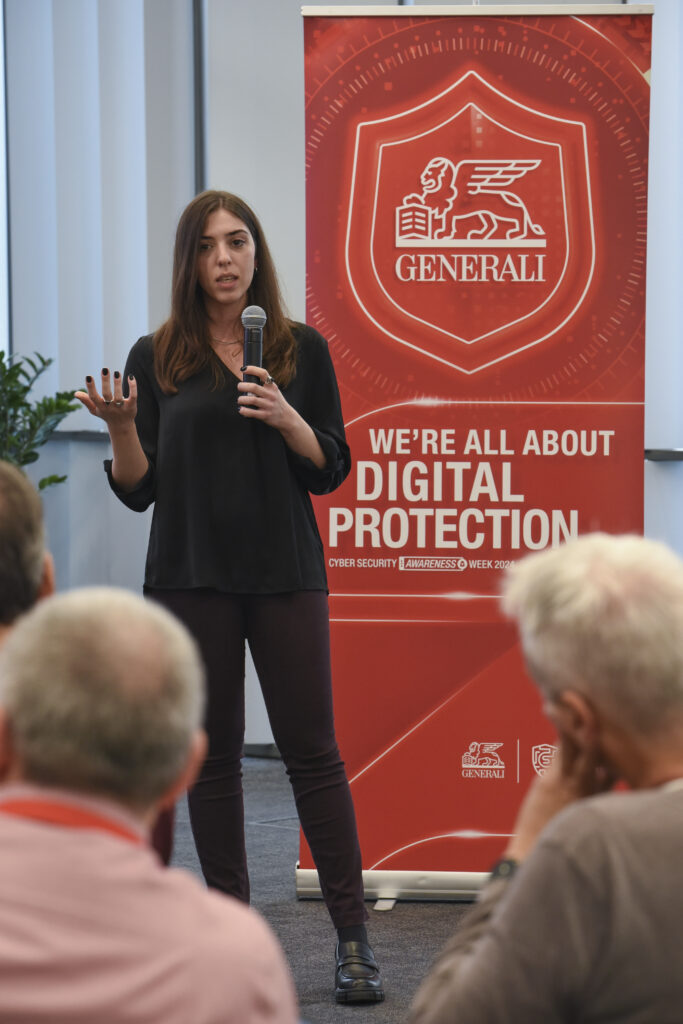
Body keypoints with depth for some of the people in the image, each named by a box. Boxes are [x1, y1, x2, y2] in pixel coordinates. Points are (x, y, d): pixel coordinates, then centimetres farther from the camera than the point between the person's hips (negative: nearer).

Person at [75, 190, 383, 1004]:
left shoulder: (301, 351, 5)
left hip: (285, 574, -1)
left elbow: (330, 472, 4)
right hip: (191, 577, 1)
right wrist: (120, 427, -14)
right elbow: (139, 489, 4)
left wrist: (285, 417, -13)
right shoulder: (156, 359, 5)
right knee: (211, 754, 5)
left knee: (311, 748, -3)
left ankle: (352, 936, 0)